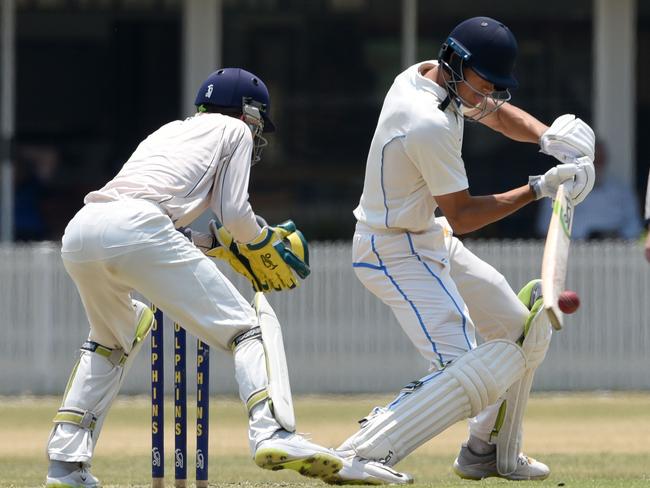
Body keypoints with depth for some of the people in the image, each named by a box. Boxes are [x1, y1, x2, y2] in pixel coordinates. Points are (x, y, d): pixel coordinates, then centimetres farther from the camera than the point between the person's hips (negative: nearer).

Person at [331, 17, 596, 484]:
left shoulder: (427, 74, 0)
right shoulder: (430, 122, -29)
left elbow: (498, 113, 16)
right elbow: (462, 217, -22)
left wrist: (549, 137, -3)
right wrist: (539, 189, -21)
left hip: (430, 239, 11)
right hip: (396, 252, -11)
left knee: (526, 331, 20)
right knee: (469, 375, -24)